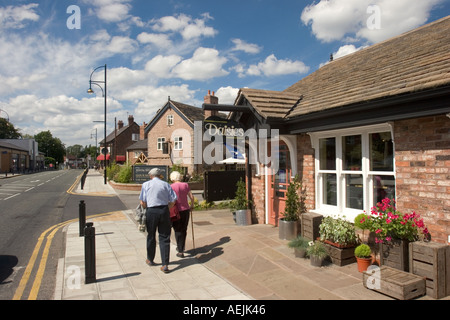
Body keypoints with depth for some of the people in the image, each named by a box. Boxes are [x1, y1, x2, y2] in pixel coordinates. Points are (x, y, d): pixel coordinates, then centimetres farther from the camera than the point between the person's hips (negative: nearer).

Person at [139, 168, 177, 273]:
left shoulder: (146, 184, 3)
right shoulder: (166, 184, 6)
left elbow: (142, 202, -1)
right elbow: (173, 201, 1)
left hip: (151, 212, 0)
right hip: (164, 211, 1)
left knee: (151, 236, 17)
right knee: (164, 238, 5)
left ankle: (150, 260, 35)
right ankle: (165, 265, 3)